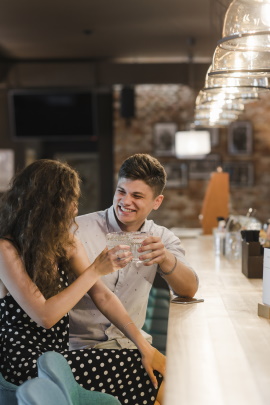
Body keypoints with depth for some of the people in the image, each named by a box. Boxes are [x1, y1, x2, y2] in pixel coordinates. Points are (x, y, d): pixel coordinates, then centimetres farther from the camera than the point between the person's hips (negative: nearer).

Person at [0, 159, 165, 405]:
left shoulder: (67, 244, 6)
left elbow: (103, 297, 0)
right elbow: (44, 316, -21)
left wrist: (144, 346, -10)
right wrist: (95, 270, -21)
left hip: (59, 353, 7)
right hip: (26, 363, -7)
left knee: (156, 369, -12)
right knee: (137, 375, -16)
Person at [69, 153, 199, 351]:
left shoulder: (161, 237, 6)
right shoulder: (78, 229, -7)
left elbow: (189, 290, -6)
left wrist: (165, 258, -26)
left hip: (133, 341, 5)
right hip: (82, 343, -4)